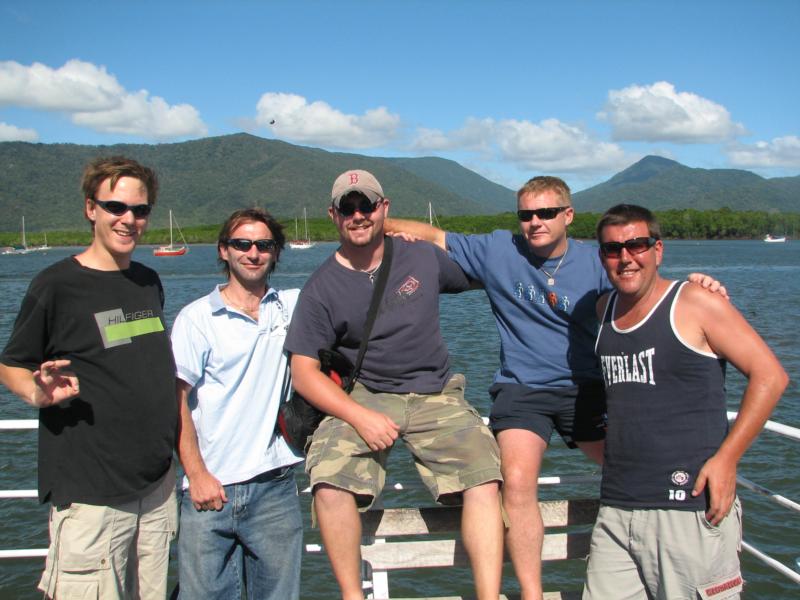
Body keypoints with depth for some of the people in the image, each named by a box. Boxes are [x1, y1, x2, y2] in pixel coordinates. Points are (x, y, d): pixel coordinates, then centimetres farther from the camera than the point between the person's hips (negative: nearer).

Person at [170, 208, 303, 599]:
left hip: (275, 485, 3)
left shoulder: (292, 306, 9)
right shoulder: (197, 318, 0)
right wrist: (197, 475, -10)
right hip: (211, 488, -2)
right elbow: (176, 401, -3)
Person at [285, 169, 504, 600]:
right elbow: (303, 371, -6)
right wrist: (359, 417, -18)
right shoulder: (322, 287, -2)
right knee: (329, 483, -27)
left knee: (485, 481, -21)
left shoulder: (422, 256, 4)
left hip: (436, 396, 2)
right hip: (364, 397, -1)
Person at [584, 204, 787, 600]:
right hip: (616, 510, 6)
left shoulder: (695, 304, -5)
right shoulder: (605, 309, 13)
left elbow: (770, 375, -7)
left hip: (690, 508, -5)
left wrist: (727, 458, -13)